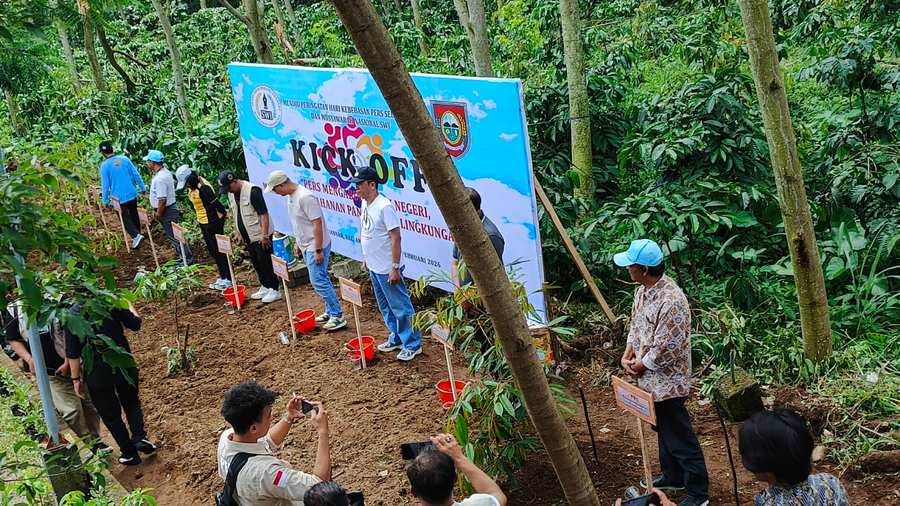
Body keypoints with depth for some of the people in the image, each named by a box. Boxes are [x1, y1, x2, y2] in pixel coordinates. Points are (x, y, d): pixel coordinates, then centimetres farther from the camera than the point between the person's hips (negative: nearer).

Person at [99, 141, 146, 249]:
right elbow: (136, 174, 1)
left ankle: (136, 236, -10)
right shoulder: (124, 159, -2)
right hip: (132, 194, 4)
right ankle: (137, 234, 32)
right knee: (134, 215, 20)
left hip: (119, 198, -4)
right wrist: (142, 188, 13)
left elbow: (105, 185, -10)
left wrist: (105, 201, -1)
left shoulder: (104, 165, -12)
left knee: (125, 218, 7)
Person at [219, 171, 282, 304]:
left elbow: (264, 214, -22)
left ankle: (275, 290, 8)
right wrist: (239, 233, 15)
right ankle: (265, 287, 27)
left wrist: (265, 235, -23)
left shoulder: (252, 191, -21)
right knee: (256, 263, 15)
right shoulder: (231, 193, 5)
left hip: (261, 235, -8)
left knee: (266, 263, -2)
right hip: (248, 236, 8)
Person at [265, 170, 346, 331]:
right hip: (306, 246, 10)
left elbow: (317, 223, -25)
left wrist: (318, 250, -24)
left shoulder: (305, 197, -24)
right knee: (321, 279, 15)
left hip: (316, 246, -9)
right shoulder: (291, 196, 6)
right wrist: (298, 242, 22)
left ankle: (338, 316, -1)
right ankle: (330, 311, 25)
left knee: (318, 281, -8)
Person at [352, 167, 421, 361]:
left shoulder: (384, 206, -22)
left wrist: (395, 267, -23)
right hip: (373, 266, 9)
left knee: (400, 307, 1)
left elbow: (396, 237, -22)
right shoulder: (364, 203, 5)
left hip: (387, 269, -9)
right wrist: (366, 258, 20)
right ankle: (397, 338, 34)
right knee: (386, 307, 20)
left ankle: (412, 344, 11)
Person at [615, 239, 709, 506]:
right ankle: (673, 476, 41)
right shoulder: (642, 290, 2)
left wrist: (640, 366, -13)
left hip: (667, 381, -9)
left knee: (680, 436, 2)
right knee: (664, 431, 24)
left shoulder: (671, 301, -28)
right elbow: (636, 325, 14)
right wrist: (627, 355, 1)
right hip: (651, 379, 9)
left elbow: (666, 348, -26)